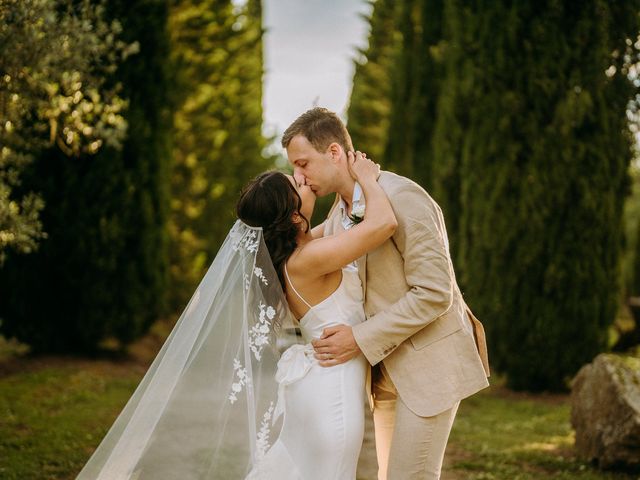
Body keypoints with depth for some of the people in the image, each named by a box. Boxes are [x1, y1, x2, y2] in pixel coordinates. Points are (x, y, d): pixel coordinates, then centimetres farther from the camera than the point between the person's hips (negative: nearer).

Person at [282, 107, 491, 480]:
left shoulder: (402, 197, -20)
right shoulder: (339, 212, 6)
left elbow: (434, 293, -23)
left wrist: (362, 340, -24)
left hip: (429, 365, -9)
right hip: (385, 370, 9)